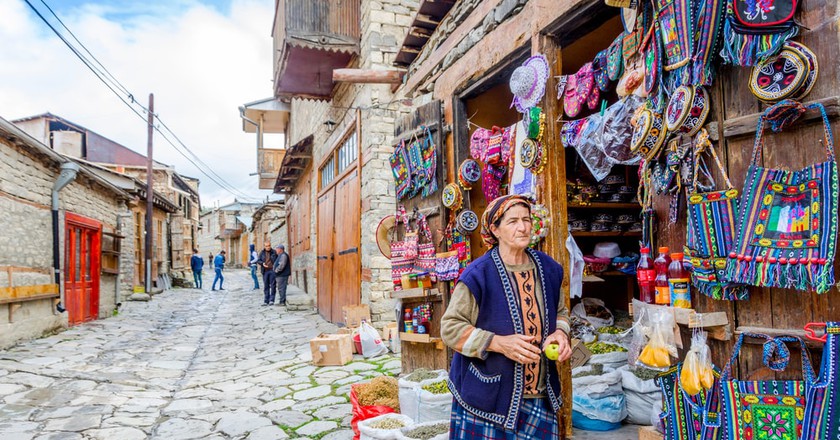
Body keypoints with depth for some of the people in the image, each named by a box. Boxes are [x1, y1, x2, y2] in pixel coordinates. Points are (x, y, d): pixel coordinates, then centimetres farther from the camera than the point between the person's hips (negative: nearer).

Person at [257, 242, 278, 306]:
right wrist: (262, 264, -10)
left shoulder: (274, 252, 2)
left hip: (272, 270, -2)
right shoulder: (262, 253, 7)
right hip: (265, 271, 2)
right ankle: (266, 301, 10)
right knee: (266, 286, 6)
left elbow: (277, 261, 6)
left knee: (273, 286, -3)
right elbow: (258, 260, 10)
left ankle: (271, 300, 3)